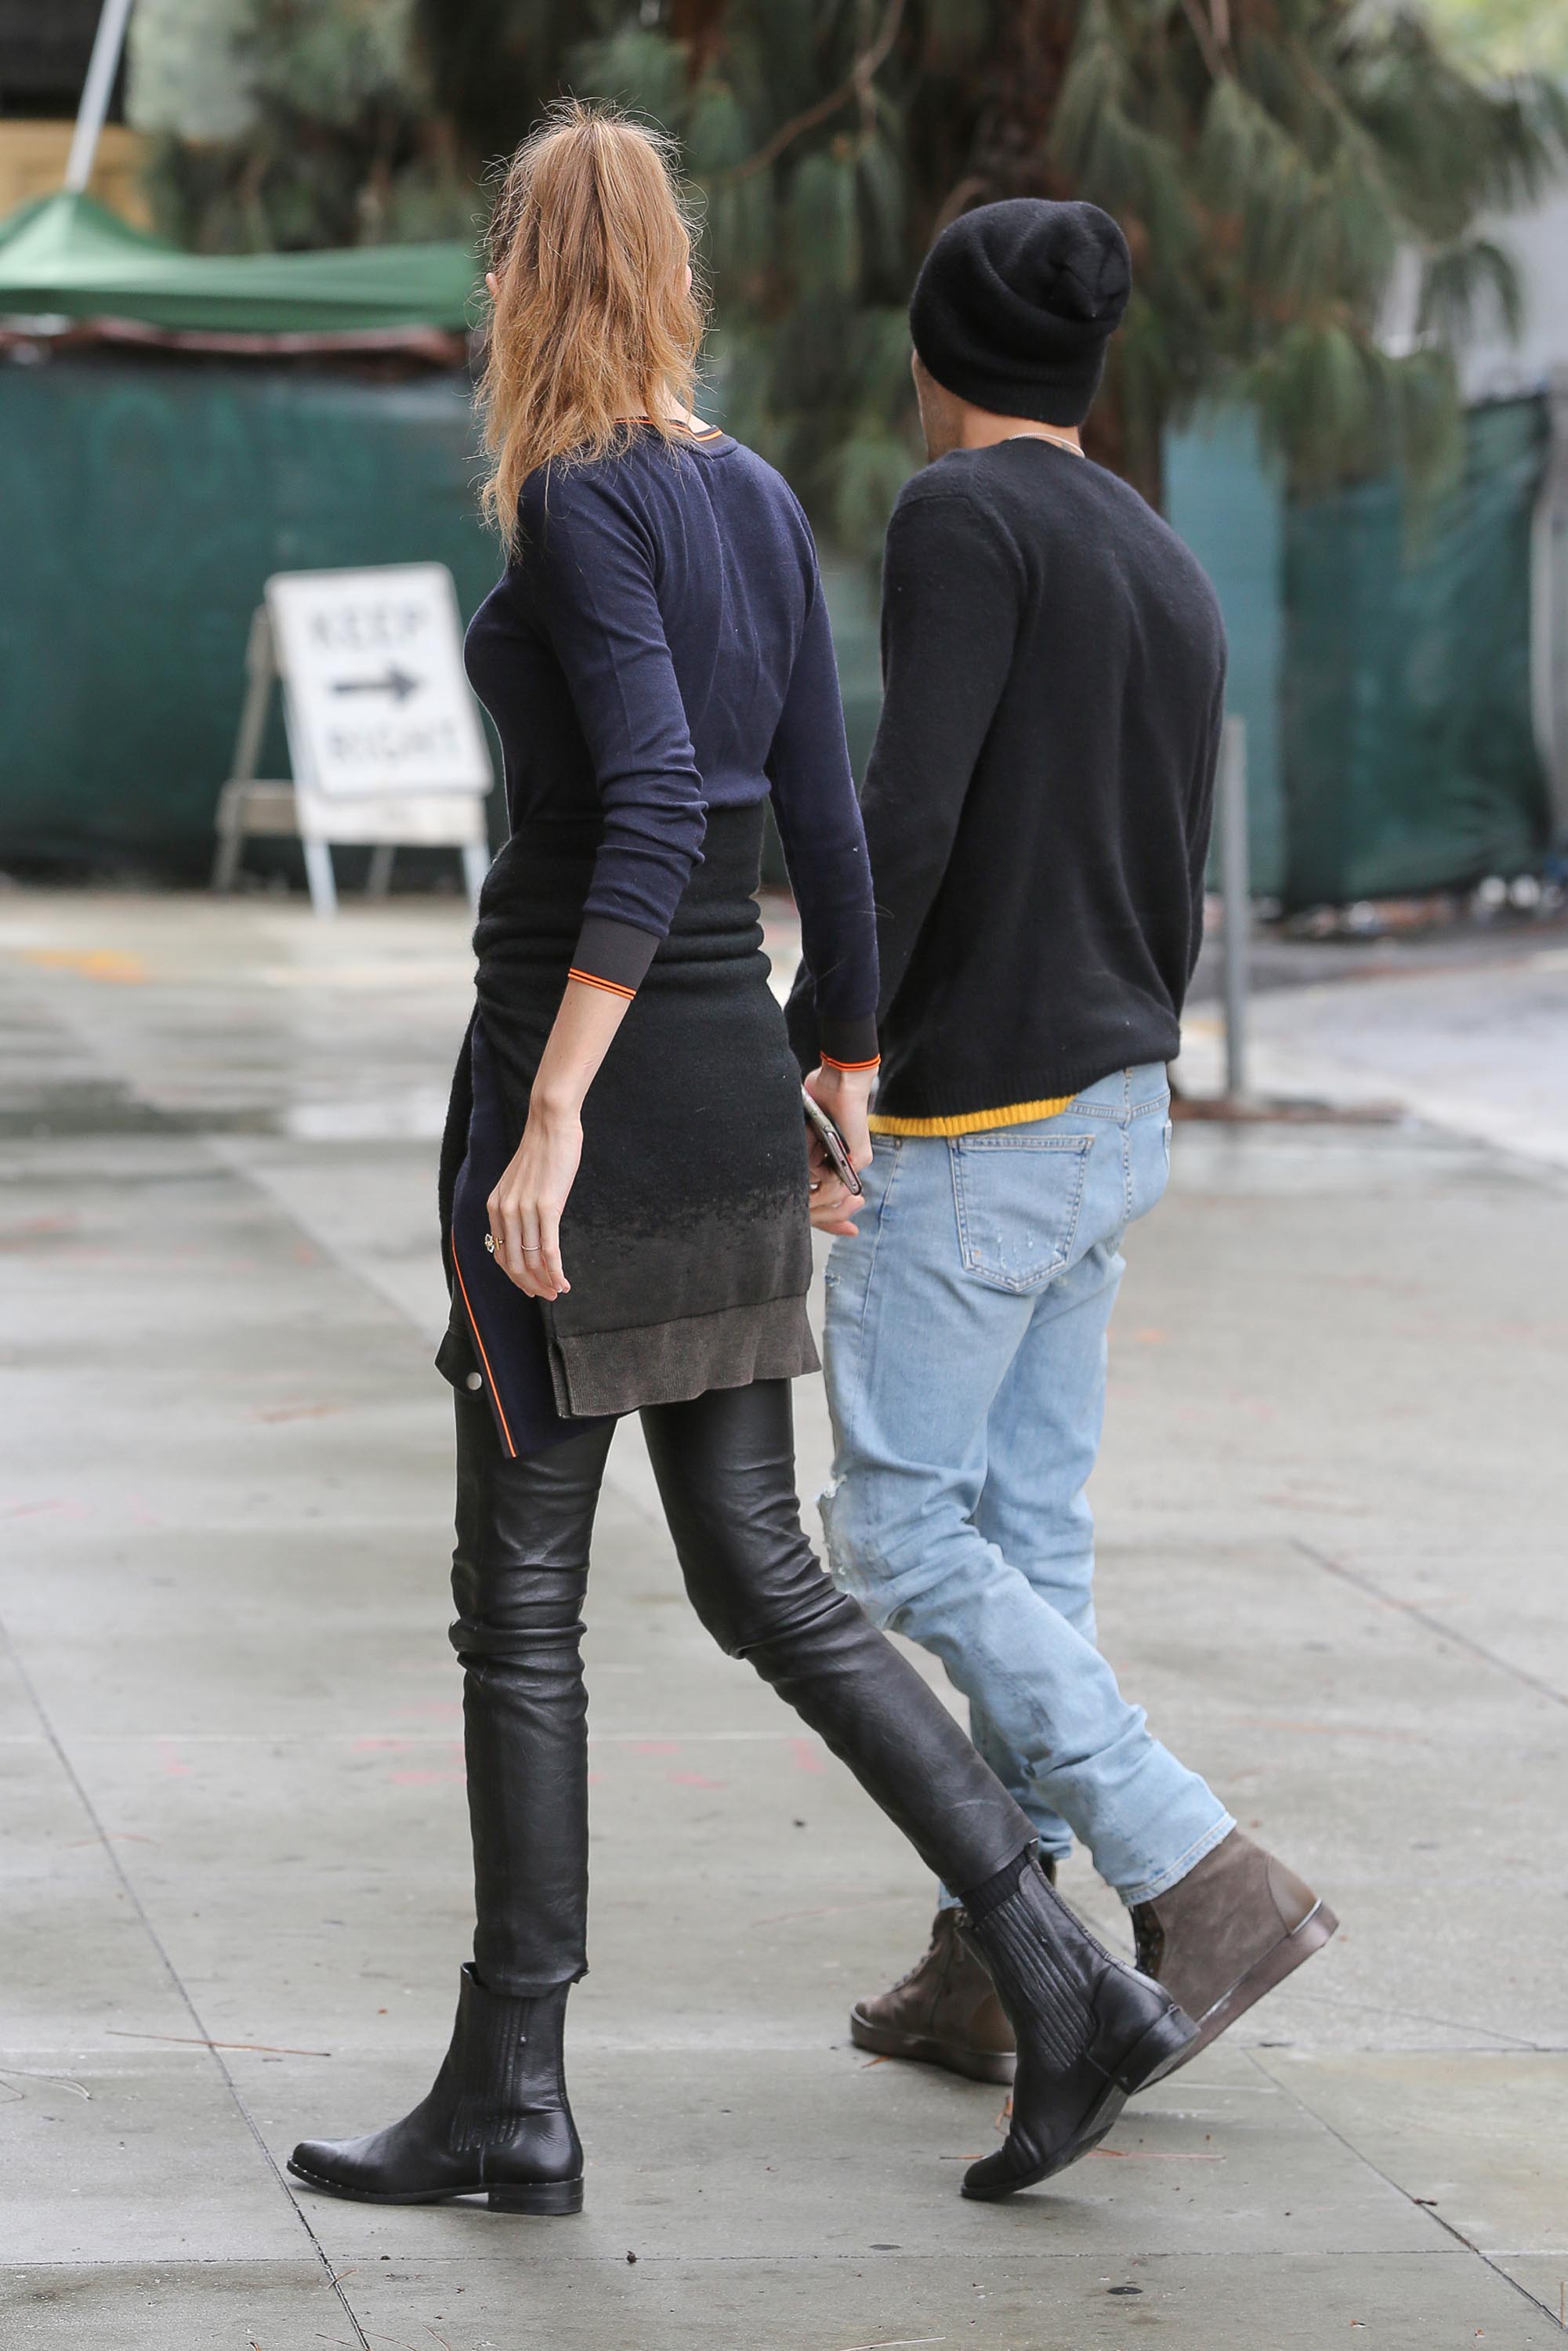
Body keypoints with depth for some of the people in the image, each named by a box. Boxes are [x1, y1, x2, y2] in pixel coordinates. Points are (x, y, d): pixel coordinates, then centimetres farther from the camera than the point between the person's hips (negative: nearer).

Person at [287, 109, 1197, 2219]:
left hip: (589, 1081, -8)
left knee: (518, 1604, 2)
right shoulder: (758, 500, 9)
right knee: (764, 1579, 11)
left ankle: (514, 2091, 8)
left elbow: (651, 815, -24)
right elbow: (821, 811, 14)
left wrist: (549, 1121, -24)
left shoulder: (579, 504, -14)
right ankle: (1065, 1984, 3)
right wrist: (851, 1066, 23)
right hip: (735, 1089, 8)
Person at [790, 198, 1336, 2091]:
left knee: (896, 1528, -2)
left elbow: (909, 813, -23)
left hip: (974, 1117, -9)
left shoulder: (964, 520, -14)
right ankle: (986, 1963, 16)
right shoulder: (1171, 578, 12)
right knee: (1025, 1527, 12)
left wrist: (808, 1049, -17)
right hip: (1117, 1107, 9)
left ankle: (1199, 1879, -9)